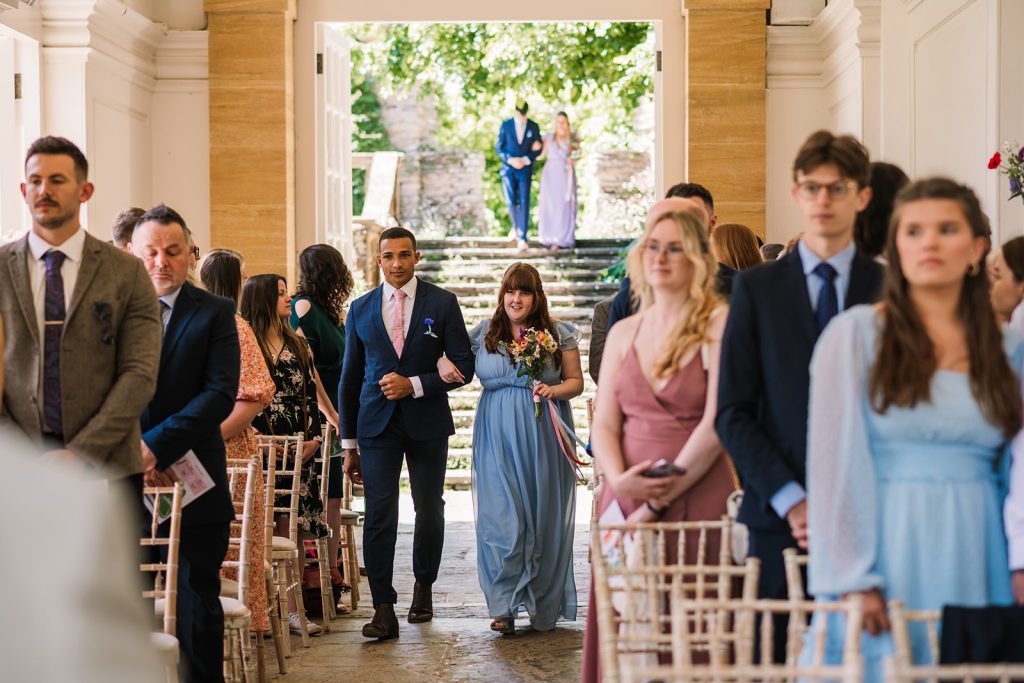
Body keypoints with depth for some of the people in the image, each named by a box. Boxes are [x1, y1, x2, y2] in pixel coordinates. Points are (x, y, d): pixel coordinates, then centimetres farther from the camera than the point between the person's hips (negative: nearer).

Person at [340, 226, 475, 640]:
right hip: (377, 423, 0)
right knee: (379, 514, -9)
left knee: (429, 509, 12)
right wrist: (349, 443, 8)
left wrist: (414, 384, -16)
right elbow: (350, 377, 10)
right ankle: (384, 609, -9)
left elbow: (463, 367, -2)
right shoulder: (361, 309, 6)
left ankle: (423, 586, 33)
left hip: (427, 422, 0)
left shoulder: (443, 303, 0)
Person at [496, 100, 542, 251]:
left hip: (525, 169, 0)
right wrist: (511, 160, -15)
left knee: (524, 203, -9)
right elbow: (499, 148, 0)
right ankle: (516, 225, 28)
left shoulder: (534, 127, -1)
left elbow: (538, 150, 3)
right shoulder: (506, 125, -2)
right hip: (508, 169, 0)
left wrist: (525, 160, -13)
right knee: (511, 202, -3)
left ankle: (522, 238, -10)